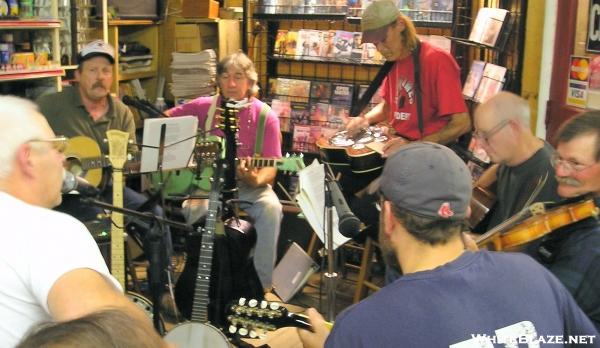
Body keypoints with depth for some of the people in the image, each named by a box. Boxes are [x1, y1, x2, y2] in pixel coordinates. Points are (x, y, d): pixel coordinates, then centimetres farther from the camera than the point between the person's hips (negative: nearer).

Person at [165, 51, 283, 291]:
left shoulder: (265, 116, -5)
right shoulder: (205, 107, 1)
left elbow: (271, 166, -6)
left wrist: (258, 179, -29)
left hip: (248, 185, -1)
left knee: (271, 209, -31)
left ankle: (262, 286, -19)